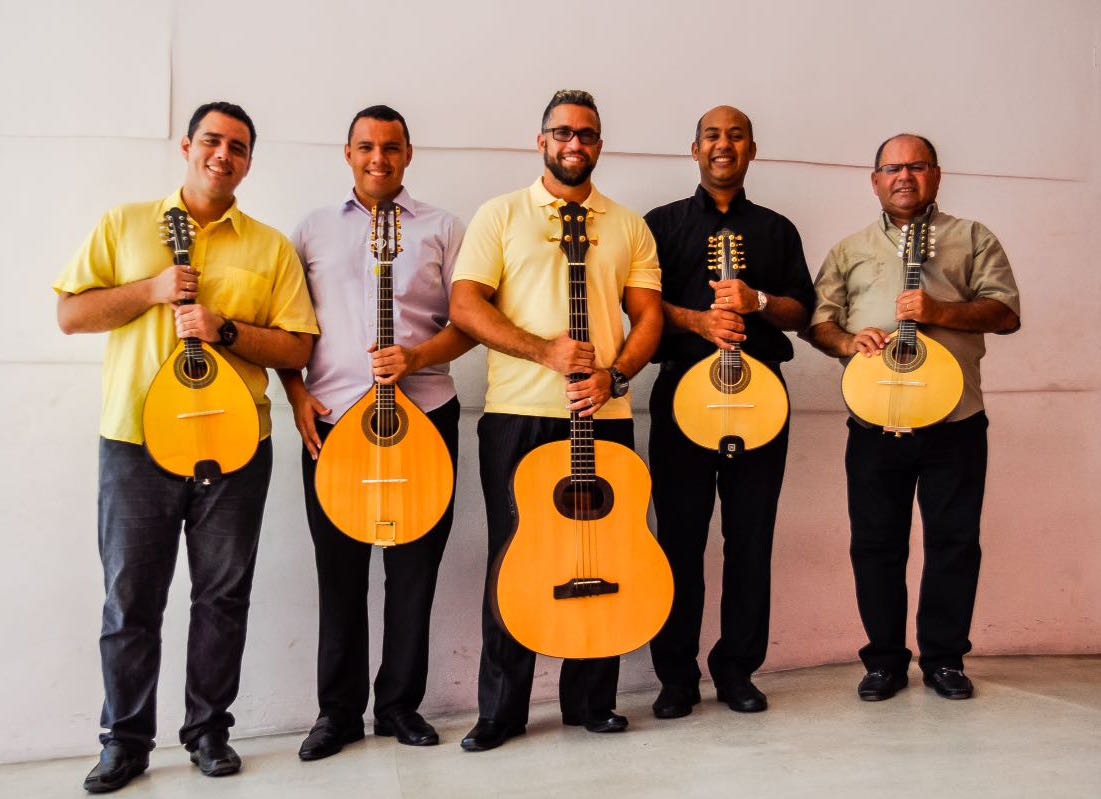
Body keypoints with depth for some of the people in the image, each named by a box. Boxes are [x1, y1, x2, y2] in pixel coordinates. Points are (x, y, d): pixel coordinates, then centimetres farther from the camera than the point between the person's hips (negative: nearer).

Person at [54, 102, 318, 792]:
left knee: (223, 595, 7)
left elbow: (298, 348, 2)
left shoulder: (272, 247, 8)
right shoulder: (125, 225, 9)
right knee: (131, 599, 6)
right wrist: (152, 290, -9)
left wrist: (223, 328, -13)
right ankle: (126, 740, 20)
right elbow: (70, 314, 4)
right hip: (135, 441, 0)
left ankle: (210, 728, 23)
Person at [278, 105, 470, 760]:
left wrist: (417, 356, -13)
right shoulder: (314, 231, 13)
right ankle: (339, 710, 18)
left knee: (415, 567, 4)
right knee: (340, 569, 5)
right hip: (332, 419, 1)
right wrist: (297, 393, -2)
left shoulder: (441, 229, 9)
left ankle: (401, 703, 20)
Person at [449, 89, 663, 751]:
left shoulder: (629, 226, 14)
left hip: (604, 414, 3)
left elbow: (649, 316, 8)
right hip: (517, 415, -2)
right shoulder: (502, 214, 7)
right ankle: (501, 709, 14)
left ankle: (591, 699, 21)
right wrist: (545, 352, -15)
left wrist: (613, 375, -11)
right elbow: (465, 306, -4)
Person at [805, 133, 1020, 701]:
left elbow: (1005, 312, 0)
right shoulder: (850, 250, 16)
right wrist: (848, 342, -13)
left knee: (954, 541, 3)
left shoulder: (972, 239, 11)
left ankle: (944, 658, 18)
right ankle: (885, 660, 17)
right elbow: (817, 319, 9)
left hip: (955, 420, -1)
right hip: (874, 423, 1)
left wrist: (938, 311, -16)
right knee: (875, 543, 4)